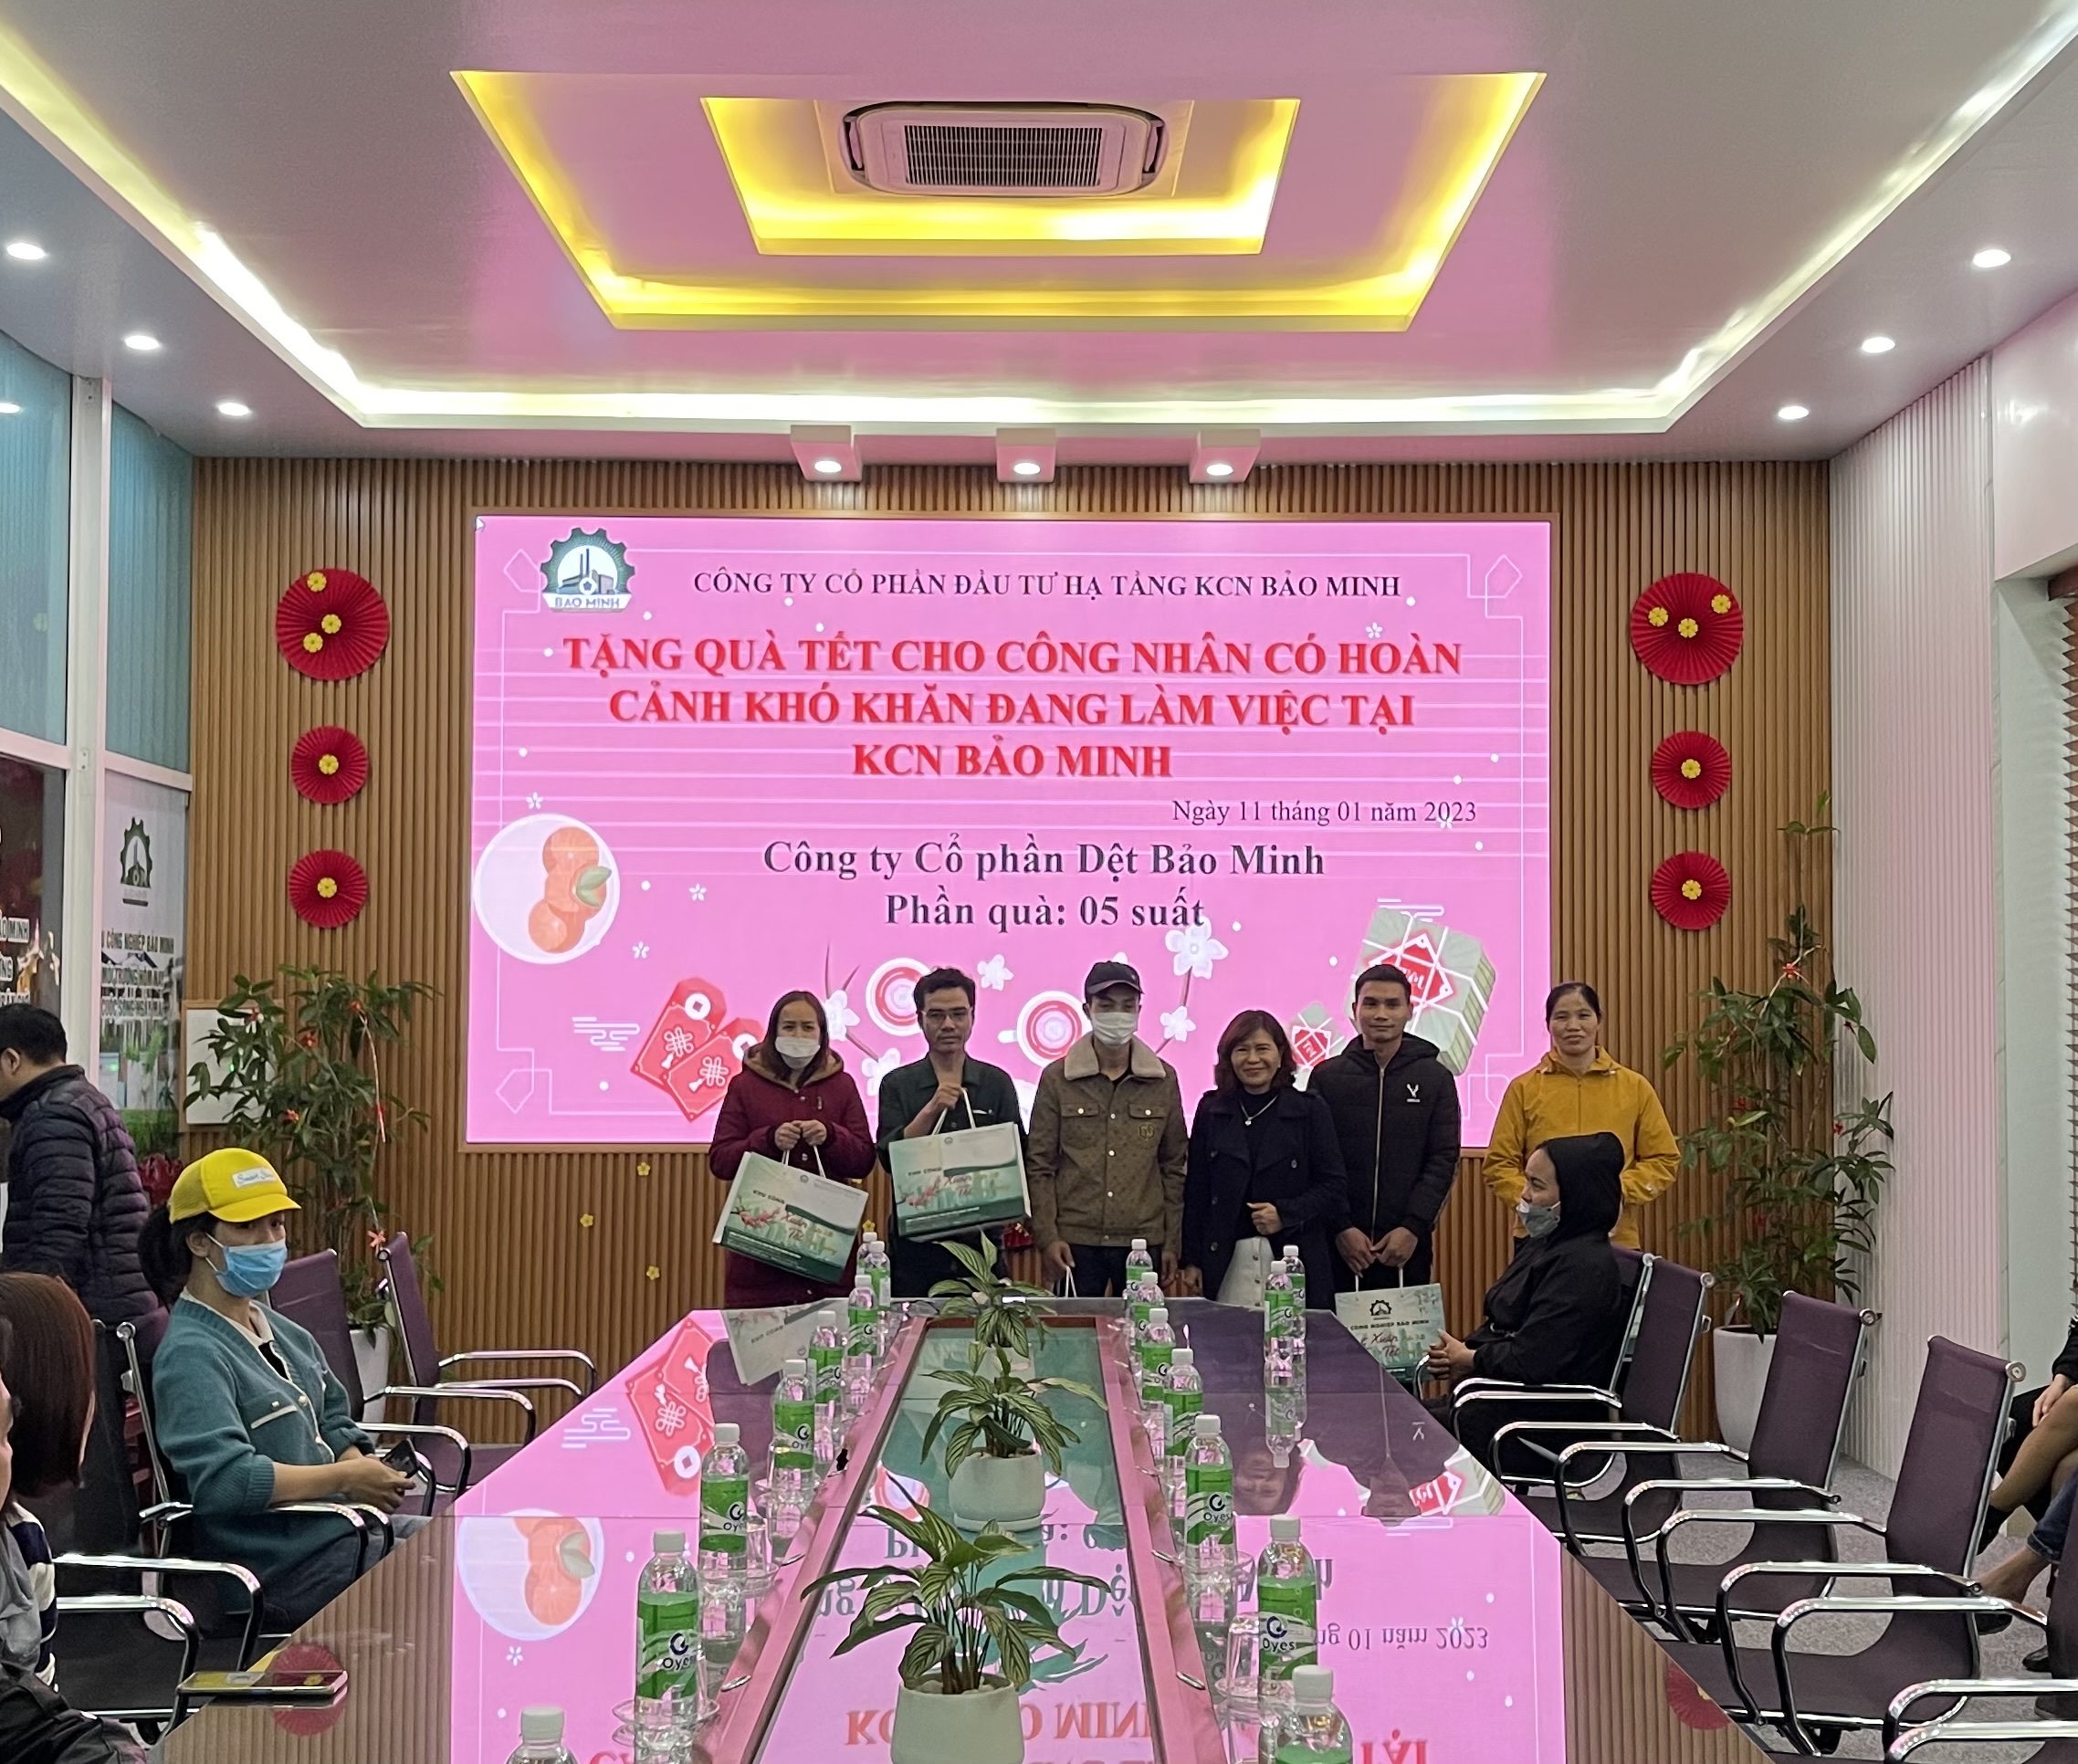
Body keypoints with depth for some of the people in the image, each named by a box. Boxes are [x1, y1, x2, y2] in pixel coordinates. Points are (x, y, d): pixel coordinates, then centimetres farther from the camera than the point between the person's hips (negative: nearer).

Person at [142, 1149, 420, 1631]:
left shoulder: (284, 1333, 14)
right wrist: (347, 1478, -19)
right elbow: (224, 1479, -26)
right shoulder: (190, 1355, -14)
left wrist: (367, 1470, -1)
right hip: (286, 1567, -9)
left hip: (344, 1529, 9)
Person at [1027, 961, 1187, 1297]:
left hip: (1144, 1241, 1)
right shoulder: (1057, 1079, 2)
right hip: (1076, 1242, -1)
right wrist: (1047, 1236, -5)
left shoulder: (1163, 1079, 7)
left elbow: (1174, 1165, 10)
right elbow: (1039, 1165, 3)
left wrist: (1173, 1243, 6)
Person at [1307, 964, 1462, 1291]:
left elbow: (1444, 1160, 2)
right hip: (1338, 1244, 0)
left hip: (1408, 1243, 0)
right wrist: (1341, 1228, -9)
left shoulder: (1435, 1078, 7)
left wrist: (1414, 1227, -9)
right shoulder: (1326, 1077, 6)